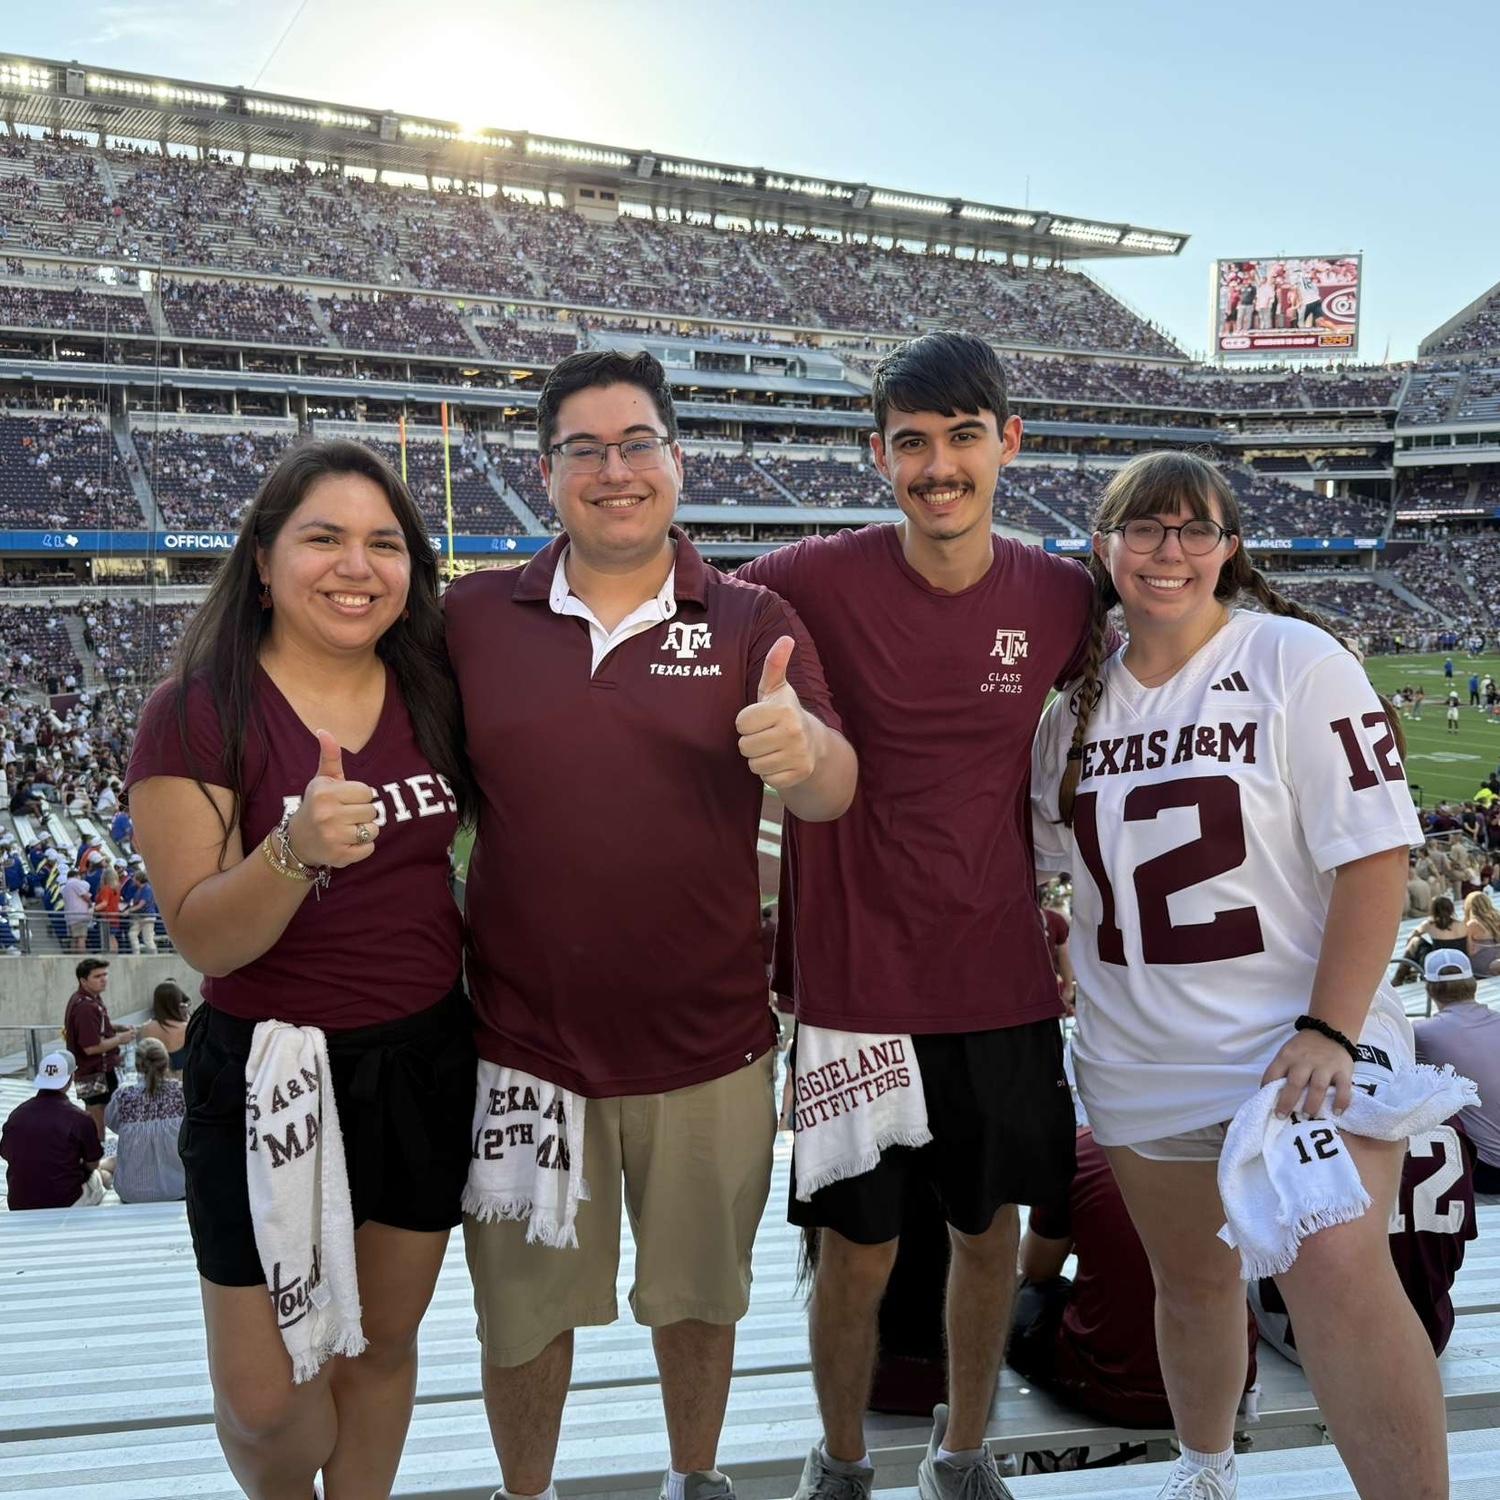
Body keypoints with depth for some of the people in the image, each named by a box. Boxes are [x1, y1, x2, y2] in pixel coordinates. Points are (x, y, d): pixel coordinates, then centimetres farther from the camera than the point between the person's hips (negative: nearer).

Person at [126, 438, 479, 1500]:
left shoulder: (435, 695, -1)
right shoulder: (198, 716, -13)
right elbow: (204, 940, -18)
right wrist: (293, 847, -35)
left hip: (427, 1060, 4)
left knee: (386, 1338, 19)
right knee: (264, 1397, 7)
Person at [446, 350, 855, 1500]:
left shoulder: (753, 624, -4)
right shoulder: (472, 618, -1)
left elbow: (834, 792, -15)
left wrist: (800, 748, -37)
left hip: (707, 1041, 0)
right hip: (524, 1035, 0)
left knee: (699, 1294, 19)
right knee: (525, 1309, 15)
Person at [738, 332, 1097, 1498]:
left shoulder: (1061, 597, -4)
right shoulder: (812, 584, -15)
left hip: (1004, 978, 3)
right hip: (856, 982, -3)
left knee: (991, 1230, 18)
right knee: (858, 1255, 9)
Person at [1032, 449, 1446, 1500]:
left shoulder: (1297, 661, -8)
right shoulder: (1078, 702, 6)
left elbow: (1375, 853, -13)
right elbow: (1035, 854, 19)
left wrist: (1328, 1031, -19)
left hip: (1301, 1041, -4)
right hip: (1139, 1058, 5)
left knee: (1338, 1273, -21)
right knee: (1192, 1280, 16)